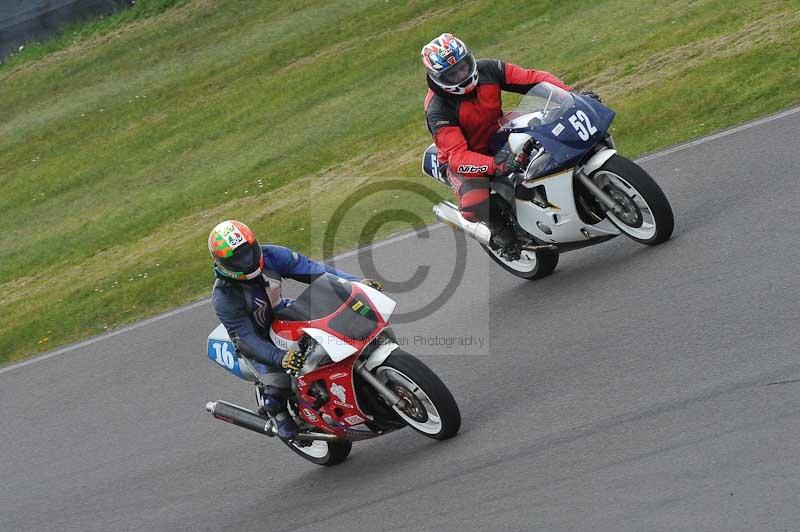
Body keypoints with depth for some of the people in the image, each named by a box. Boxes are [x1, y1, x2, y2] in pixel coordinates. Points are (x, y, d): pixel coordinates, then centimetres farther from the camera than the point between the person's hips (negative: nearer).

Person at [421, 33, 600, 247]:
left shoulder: (487, 70, -12)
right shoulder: (437, 111, -26)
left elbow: (533, 78, -11)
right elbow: (457, 156, -35)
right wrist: (494, 165, -52)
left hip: (497, 140, 5)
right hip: (463, 161, -5)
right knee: (475, 205, -36)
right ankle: (500, 226, -2)